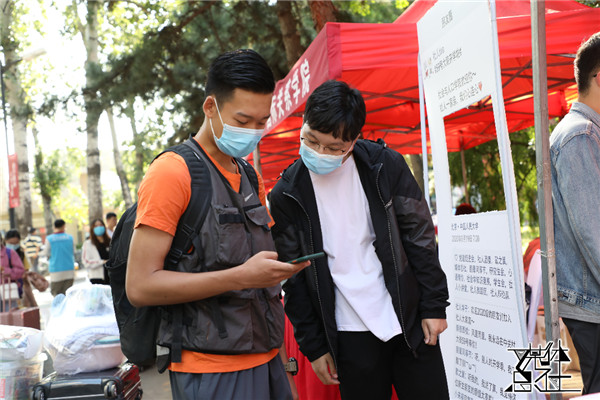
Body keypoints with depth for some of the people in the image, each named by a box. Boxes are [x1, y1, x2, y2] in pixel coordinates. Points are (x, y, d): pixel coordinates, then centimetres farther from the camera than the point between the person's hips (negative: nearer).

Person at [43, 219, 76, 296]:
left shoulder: (49, 239, -5)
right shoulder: (70, 237, 2)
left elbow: (46, 253, 2)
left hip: (56, 270, -2)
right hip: (69, 270, 2)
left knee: (56, 294, 1)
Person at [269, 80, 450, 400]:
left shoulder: (385, 164, -5)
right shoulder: (286, 196, -6)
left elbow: (419, 236, 2)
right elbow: (294, 281, 1)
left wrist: (434, 305, 0)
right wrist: (314, 346, 1)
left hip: (410, 321, 1)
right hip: (350, 335, -1)